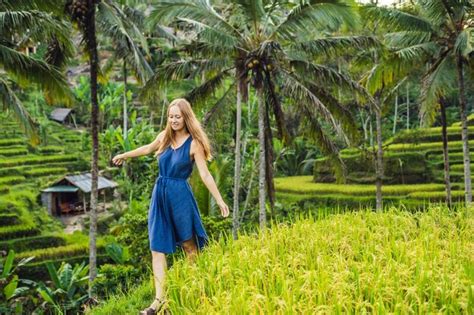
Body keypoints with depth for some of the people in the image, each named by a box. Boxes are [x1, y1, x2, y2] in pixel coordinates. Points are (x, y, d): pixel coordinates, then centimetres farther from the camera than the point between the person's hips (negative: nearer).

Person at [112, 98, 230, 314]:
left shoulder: (194, 143, -9)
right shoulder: (164, 137, 6)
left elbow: (205, 174, -11)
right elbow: (148, 149, 26)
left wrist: (219, 201, -17)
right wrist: (124, 155, 39)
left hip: (180, 196, -5)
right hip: (160, 195, 5)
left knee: (189, 245, 7)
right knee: (157, 247, -1)